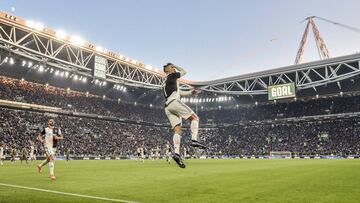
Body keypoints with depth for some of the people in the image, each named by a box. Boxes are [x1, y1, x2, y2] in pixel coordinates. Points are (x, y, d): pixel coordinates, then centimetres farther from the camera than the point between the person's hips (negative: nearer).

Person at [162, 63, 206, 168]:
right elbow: (184, 72, 21)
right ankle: (194, 140, -21)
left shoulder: (166, 83, 34)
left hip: (167, 107, 8)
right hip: (174, 102, -8)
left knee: (177, 130, -2)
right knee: (195, 118, -4)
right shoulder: (171, 76, 9)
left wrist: (190, 92, 26)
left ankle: (176, 153, -18)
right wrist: (175, 66, 34)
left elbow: (179, 92, 34)